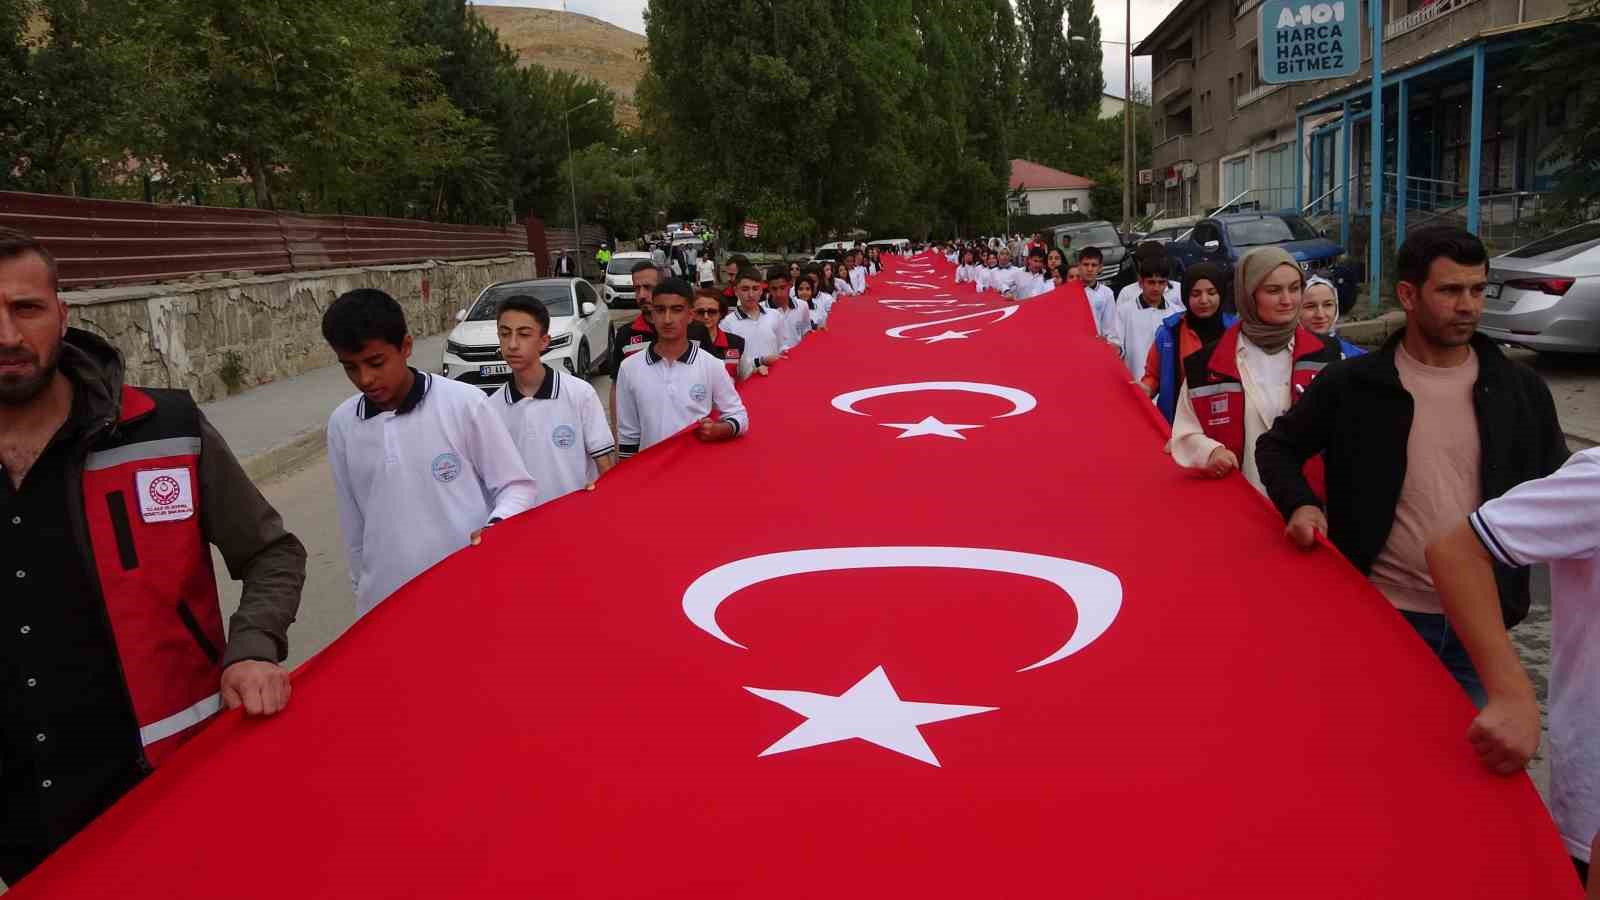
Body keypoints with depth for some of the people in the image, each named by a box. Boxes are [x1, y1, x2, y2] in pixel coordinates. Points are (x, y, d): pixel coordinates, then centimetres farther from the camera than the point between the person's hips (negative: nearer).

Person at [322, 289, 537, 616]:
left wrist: (494, 527, -21)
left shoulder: (464, 403, -9)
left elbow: (517, 486, -3)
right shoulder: (341, 423, 3)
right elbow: (352, 520, 13)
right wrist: (362, 586, 18)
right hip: (385, 606, 3)